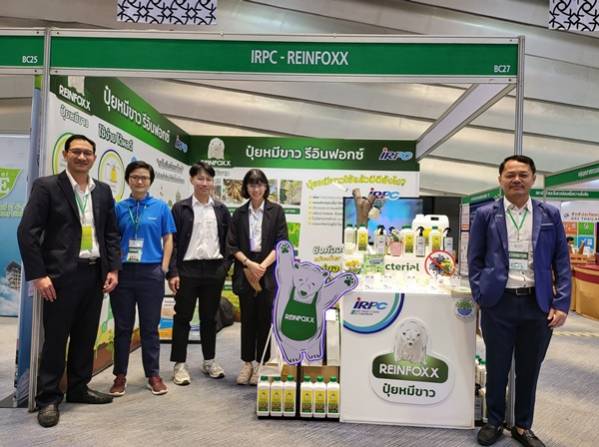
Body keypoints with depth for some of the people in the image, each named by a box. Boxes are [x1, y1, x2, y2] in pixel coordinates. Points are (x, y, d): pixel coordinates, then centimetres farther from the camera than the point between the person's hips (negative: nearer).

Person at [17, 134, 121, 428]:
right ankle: (48, 399, 16)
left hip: (95, 274, 5)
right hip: (61, 275, -5)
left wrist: (113, 269, 3)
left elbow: (111, 234, 13)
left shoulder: (103, 191, 11)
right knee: (55, 338, 3)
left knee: (86, 337, 13)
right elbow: (27, 232, -8)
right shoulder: (46, 186, -3)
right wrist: (38, 275, -13)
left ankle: (78, 388, 28)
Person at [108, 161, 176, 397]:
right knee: (123, 326, 9)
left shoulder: (160, 207, 3)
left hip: (151, 272, -1)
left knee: (150, 326, 7)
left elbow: (168, 239, 5)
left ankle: (153, 375, 18)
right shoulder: (119, 208, 5)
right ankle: (120, 375, 21)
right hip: (123, 272, 1)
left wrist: (164, 268, -3)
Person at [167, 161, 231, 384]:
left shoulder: (221, 209, 8)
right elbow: (172, 242, -3)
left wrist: (225, 266, 0)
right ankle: (179, 364, 13)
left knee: (209, 317, 12)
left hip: (214, 270, 3)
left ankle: (209, 361, 25)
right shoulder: (181, 208, 0)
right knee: (182, 317, 3)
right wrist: (172, 272, -10)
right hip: (187, 270, -2)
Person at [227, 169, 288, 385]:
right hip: (245, 272, 2)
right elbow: (231, 245, 4)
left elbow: (281, 243, -3)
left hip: (268, 272, -2)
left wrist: (263, 265, -12)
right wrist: (248, 263, -10)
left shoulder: (276, 211, 2)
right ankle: (247, 363, 20)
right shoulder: (239, 213, 8)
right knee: (247, 318, 8)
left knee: (265, 318, 2)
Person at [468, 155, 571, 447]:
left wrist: (561, 304, -3)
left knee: (529, 370, 13)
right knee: (497, 368, 11)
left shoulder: (550, 215, 4)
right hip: (499, 303, -1)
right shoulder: (485, 214, 1)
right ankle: (494, 422, 31)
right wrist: (481, 297, -4)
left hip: (538, 304, 1)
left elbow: (561, 262, 4)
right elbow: (474, 259, 4)